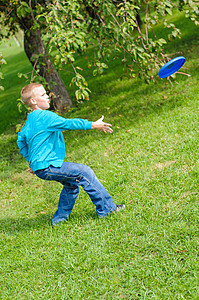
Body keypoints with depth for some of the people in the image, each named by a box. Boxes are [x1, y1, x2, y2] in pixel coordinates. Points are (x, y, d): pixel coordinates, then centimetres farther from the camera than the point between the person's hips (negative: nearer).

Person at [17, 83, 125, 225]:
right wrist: (93, 125, -18)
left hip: (40, 165, 10)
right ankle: (106, 208, -5)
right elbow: (68, 123, -21)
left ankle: (60, 218, 27)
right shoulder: (44, 116, -17)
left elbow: (21, 141, 25)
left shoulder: (30, 120, 15)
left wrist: (31, 160, 29)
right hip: (47, 166, -10)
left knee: (71, 184, 21)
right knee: (84, 172, -10)